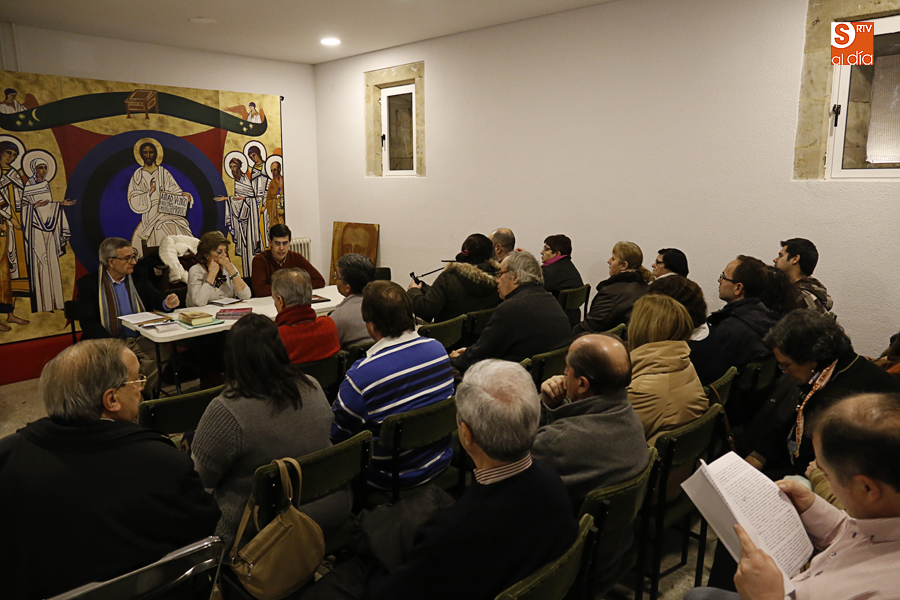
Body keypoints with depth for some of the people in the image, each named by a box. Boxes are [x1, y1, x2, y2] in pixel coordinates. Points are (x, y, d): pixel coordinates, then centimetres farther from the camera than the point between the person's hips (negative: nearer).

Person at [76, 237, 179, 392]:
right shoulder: (88, 283, 0)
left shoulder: (138, 279, 12)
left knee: (162, 355, -26)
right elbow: (89, 323, -7)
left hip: (140, 340, 3)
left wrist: (166, 303, -12)